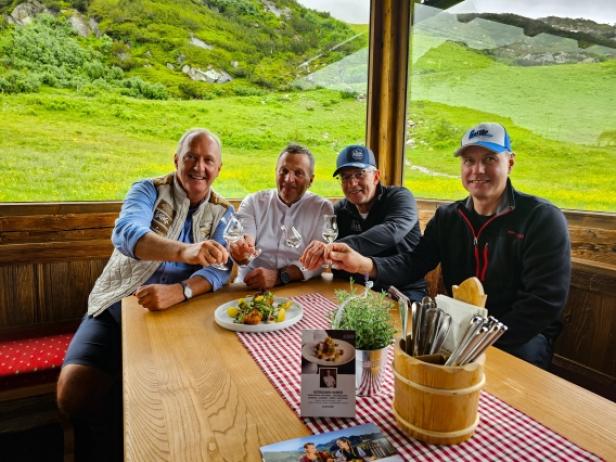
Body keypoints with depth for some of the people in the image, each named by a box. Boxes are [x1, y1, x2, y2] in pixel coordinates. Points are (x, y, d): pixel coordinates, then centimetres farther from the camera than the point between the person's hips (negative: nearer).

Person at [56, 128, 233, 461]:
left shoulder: (222, 213, 4)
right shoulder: (149, 191, -2)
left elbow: (219, 270, -12)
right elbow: (126, 234, -25)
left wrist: (177, 292, -34)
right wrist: (184, 251, -45)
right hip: (117, 308, 0)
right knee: (73, 392, -18)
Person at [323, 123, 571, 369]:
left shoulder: (542, 218, -10)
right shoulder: (447, 217, 6)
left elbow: (544, 302, -16)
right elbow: (413, 262, -4)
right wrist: (365, 264, -25)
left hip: (522, 336, -4)